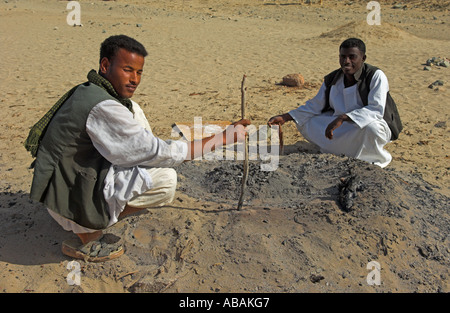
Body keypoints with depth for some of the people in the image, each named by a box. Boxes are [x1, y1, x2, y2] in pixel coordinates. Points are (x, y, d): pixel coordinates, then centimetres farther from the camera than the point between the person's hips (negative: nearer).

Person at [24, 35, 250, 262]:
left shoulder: (89, 91, 5)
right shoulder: (102, 107, -26)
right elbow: (157, 153, -25)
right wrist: (224, 138, -21)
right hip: (71, 200, -9)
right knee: (165, 178, -19)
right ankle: (86, 237, -4)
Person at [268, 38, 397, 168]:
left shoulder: (376, 76, -18)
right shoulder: (332, 79, -4)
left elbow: (376, 110, -30)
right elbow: (315, 106, 5)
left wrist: (343, 118, -42)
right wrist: (285, 117, -6)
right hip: (342, 125, 5)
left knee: (371, 128, -42)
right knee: (304, 121, -6)